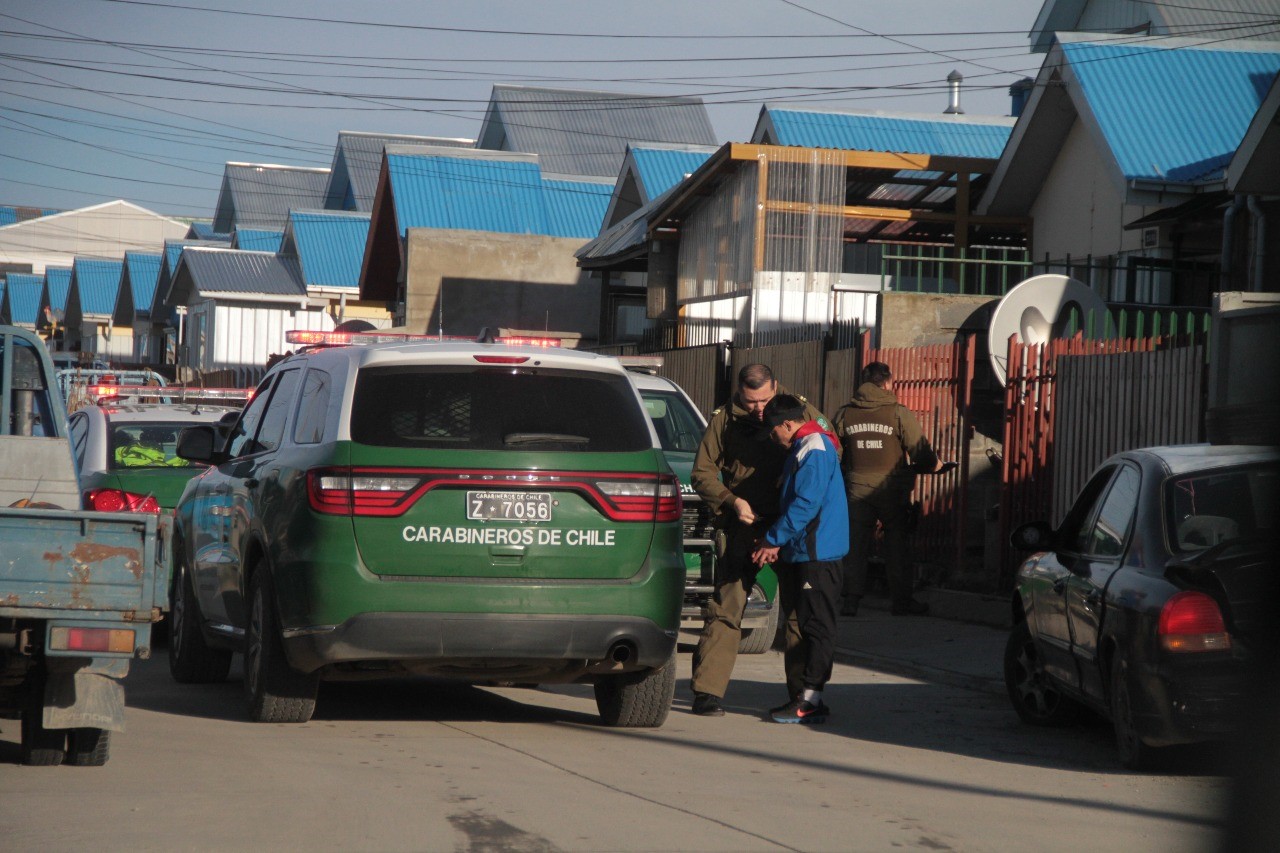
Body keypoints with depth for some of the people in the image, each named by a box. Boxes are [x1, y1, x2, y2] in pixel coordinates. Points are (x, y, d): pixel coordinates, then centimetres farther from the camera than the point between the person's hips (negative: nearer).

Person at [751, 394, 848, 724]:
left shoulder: (814, 452, -14)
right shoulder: (804, 449, 18)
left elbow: (805, 505, -20)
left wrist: (773, 540, -14)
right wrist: (777, 542, 11)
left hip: (816, 555, -10)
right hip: (800, 552, 10)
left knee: (816, 626, -7)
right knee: (798, 625, 11)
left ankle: (810, 700, -7)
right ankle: (800, 696, 15)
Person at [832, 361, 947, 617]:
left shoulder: (844, 414, 1)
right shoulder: (899, 413, -9)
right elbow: (920, 451, -8)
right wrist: (934, 464, 12)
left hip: (857, 489, 2)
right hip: (891, 489, -2)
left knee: (855, 546, 8)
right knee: (896, 545, 9)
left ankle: (851, 600, 5)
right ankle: (900, 600, 13)